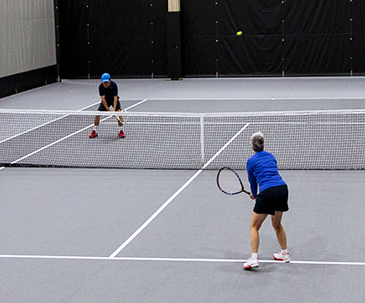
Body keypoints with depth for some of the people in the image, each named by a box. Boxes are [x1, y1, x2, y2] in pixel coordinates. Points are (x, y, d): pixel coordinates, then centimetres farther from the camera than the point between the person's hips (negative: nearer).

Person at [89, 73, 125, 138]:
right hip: (105, 100, 1)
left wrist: (114, 110, -39)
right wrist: (108, 110, -33)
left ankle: (120, 131, -11)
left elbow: (115, 98, -29)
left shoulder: (114, 85, -30)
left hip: (114, 100, -1)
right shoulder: (101, 86, -26)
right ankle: (94, 132, 5)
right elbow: (103, 99, -27)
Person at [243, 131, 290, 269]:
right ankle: (285, 254, 34)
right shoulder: (271, 156, 20)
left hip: (267, 192, -6)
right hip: (282, 188, 6)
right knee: (277, 224, 27)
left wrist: (254, 195, 36)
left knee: (254, 226, 6)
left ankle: (254, 259, -6)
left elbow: (253, 181, 14)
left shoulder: (251, 161, 5)